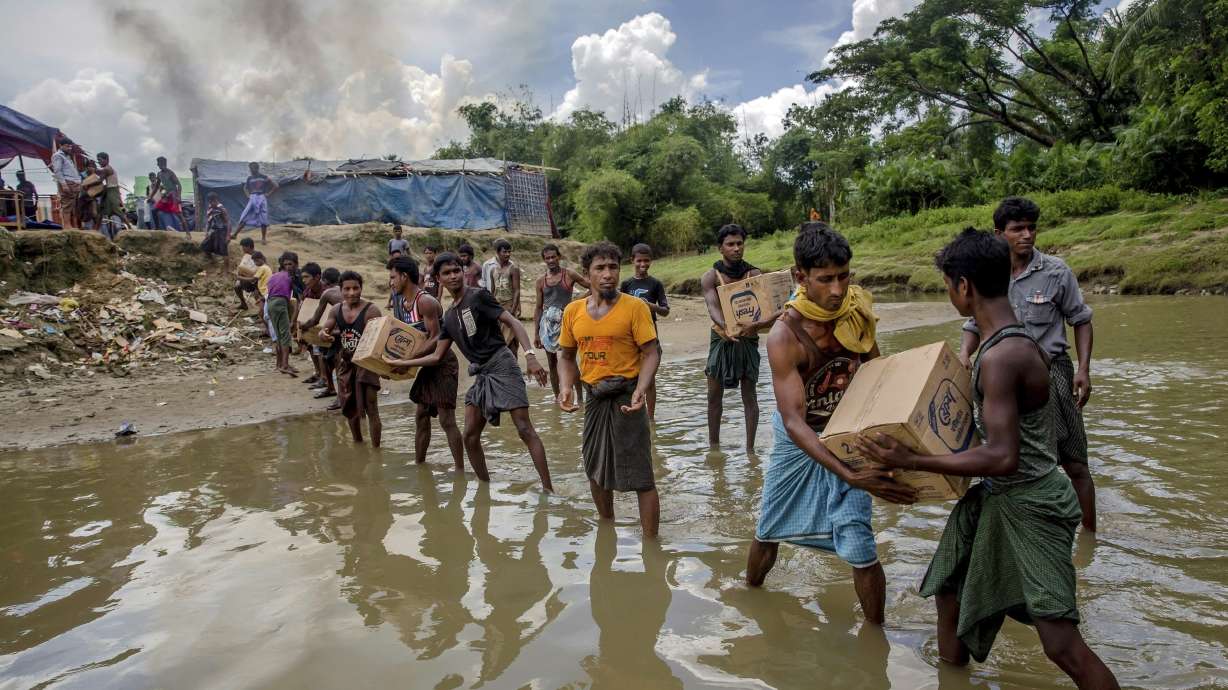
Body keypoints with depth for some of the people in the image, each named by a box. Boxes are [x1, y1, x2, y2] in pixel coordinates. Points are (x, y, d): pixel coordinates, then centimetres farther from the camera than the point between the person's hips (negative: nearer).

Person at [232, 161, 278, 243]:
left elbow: (275, 186, 0)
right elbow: (245, 188, 28)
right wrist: (248, 195, 10)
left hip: (261, 199, -3)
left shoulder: (265, 177, -3)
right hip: (252, 199, 3)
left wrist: (268, 194, -6)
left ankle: (263, 238, 9)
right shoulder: (249, 178, 10)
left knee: (263, 220, -1)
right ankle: (235, 234, -1)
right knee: (244, 218, -2)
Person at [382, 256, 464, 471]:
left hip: (444, 364, -9)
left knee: (446, 420, -10)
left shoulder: (426, 302, -19)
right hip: (428, 365, 9)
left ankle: (460, 469, -4)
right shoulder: (402, 303, 9)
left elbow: (435, 339, -24)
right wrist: (394, 360, -1)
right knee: (421, 416, 15)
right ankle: (419, 464, 26)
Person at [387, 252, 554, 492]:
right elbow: (437, 356, 19)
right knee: (470, 436, 5)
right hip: (480, 374, 7)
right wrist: (403, 363, 17)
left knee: (525, 429, -12)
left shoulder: (478, 296, -5)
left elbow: (513, 322, -12)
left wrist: (530, 355, -24)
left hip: (501, 366, -7)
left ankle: (548, 488, -12)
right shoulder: (449, 316, 14)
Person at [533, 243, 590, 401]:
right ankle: (557, 397, 16)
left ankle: (580, 397, -4)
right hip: (547, 322, 4)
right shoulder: (541, 281, 10)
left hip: (565, 321, -4)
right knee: (552, 362, 7)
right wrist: (536, 333, 9)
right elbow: (538, 308, 12)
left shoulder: (569, 275, 0)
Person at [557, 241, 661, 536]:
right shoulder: (573, 311, 4)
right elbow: (567, 357, 12)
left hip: (625, 397, -5)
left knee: (641, 478, -4)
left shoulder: (634, 307, -9)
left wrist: (641, 390, -26)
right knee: (596, 470, 21)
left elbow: (651, 353, -11)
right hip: (594, 398, 6)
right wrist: (566, 388, -5)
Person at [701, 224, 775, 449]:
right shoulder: (711, 277, -4)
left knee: (749, 395, 3)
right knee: (714, 395, 6)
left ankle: (750, 447, 10)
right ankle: (713, 444, 20)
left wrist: (761, 323, -37)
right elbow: (713, 307, -20)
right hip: (721, 339, 0)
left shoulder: (754, 275, 0)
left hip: (748, 340, 0)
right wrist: (726, 328, -41)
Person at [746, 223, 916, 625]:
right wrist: (850, 476, -44)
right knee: (768, 531, 17)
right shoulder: (785, 335, -28)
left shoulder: (858, 308, -14)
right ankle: (750, 592, 47)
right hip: (798, 440, -1)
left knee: (860, 550, -8)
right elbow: (793, 421, -34)